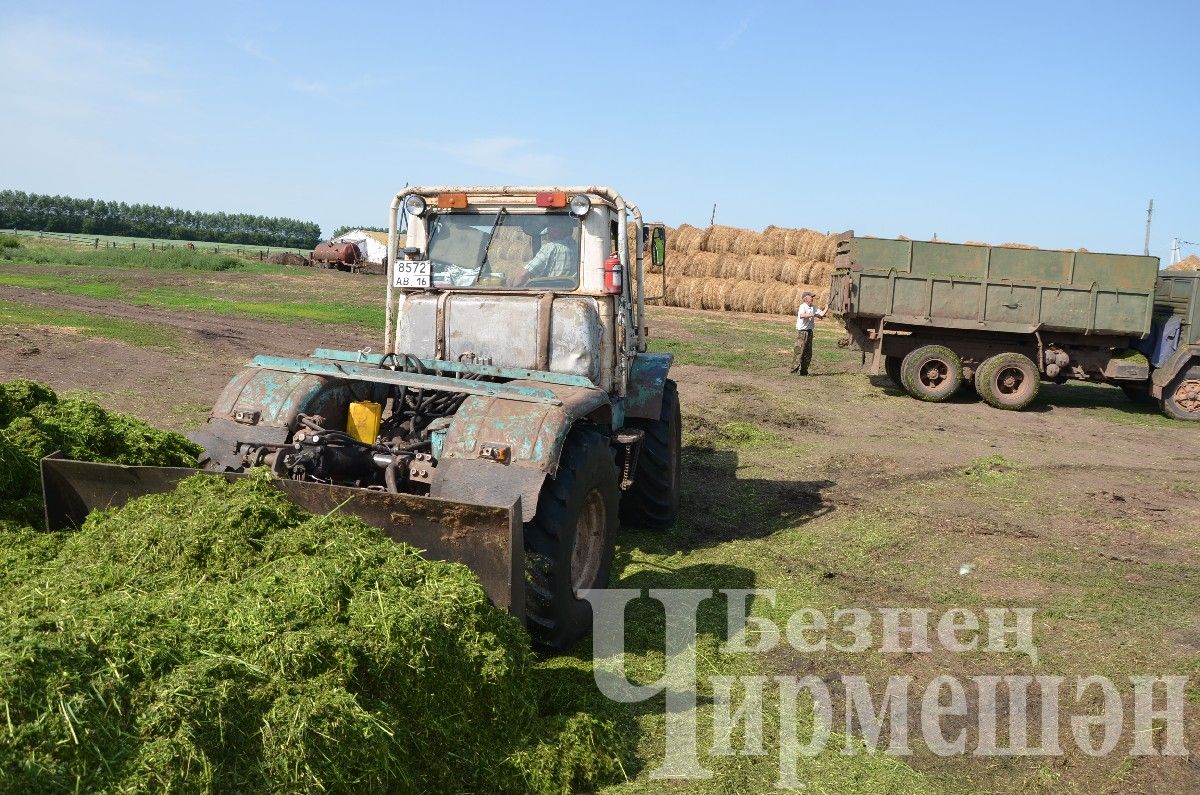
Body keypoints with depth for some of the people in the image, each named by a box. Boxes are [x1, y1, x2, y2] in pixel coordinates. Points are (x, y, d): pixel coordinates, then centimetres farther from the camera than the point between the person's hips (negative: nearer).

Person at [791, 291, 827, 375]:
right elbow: (801, 315, -32)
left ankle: (804, 370, 13)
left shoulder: (813, 308, 11)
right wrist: (813, 315, -32)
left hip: (809, 331, 8)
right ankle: (794, 369, -7)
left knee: (808, 352, 7)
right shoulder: (803, 306, -13)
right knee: (799, 351, -10)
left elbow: (822, 313, 10)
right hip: (801, 331, -8)